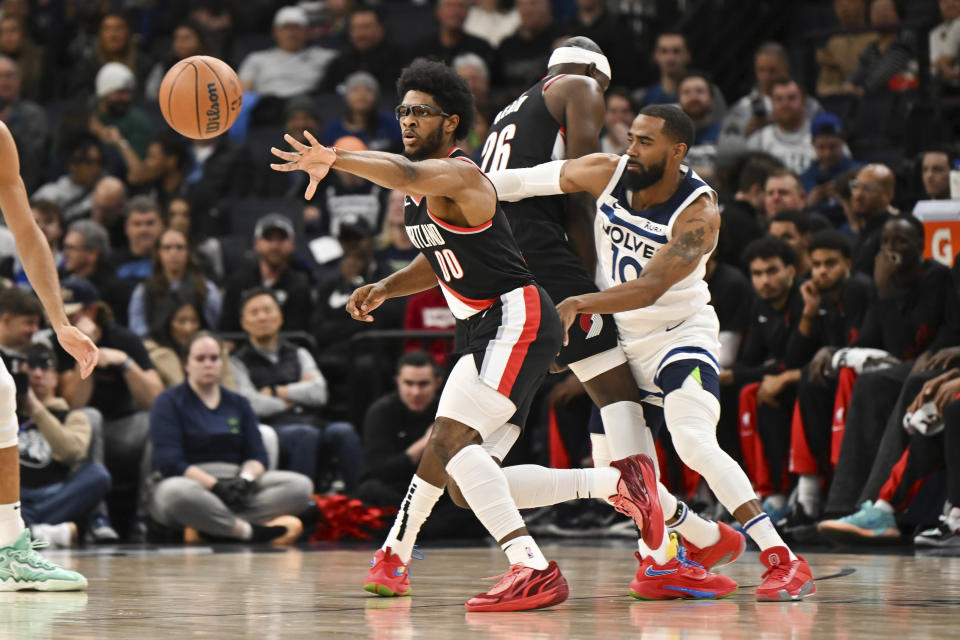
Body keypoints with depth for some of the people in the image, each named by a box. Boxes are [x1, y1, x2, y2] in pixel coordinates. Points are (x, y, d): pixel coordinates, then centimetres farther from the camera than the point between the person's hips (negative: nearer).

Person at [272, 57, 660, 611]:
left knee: (450, 437, -25)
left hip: (517, 319, -11)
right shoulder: (422, 189, 16)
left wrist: (335, 159, -54)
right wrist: (385, 289, 12)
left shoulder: (457, 175, -15)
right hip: (486, 330, 11)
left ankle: (533, 570, -32)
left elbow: (406, 174, -38)